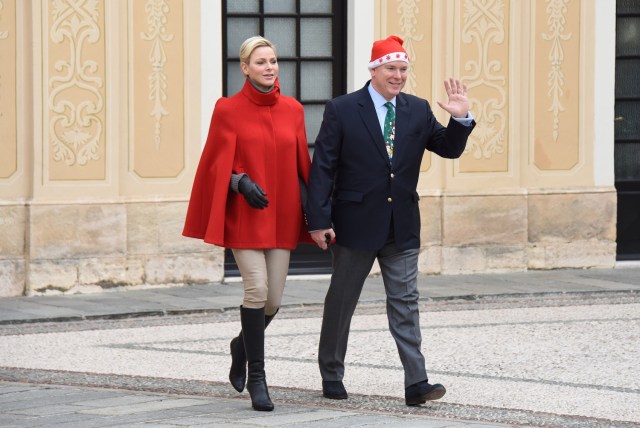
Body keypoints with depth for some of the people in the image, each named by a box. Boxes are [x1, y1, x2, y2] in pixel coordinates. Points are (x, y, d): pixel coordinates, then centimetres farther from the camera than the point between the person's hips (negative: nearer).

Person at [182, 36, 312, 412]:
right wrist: (241, 182, -21)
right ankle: (256, 376, -4)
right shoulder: (228, 110, -3)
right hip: (245, 215, -4)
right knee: (257, 288, -16)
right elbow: (218, 166, -3)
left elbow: (302, 165, 12)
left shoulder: (292, 110, 7)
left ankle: (243, 345, 35)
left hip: (282, 215, 4)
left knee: (275, 298, 3)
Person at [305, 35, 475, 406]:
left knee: (405, 303, -1)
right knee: (342, 302, 9)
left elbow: (450, 149, 6)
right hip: (356, 223, -3)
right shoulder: (342, 110, -6)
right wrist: (319, 221, -14)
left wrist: (461, 119, -15)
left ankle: (416, 383, -5)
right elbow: (322, 168, -8)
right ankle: (332, 375, 24)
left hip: (402, 226, 3)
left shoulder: (418, 111, 5)